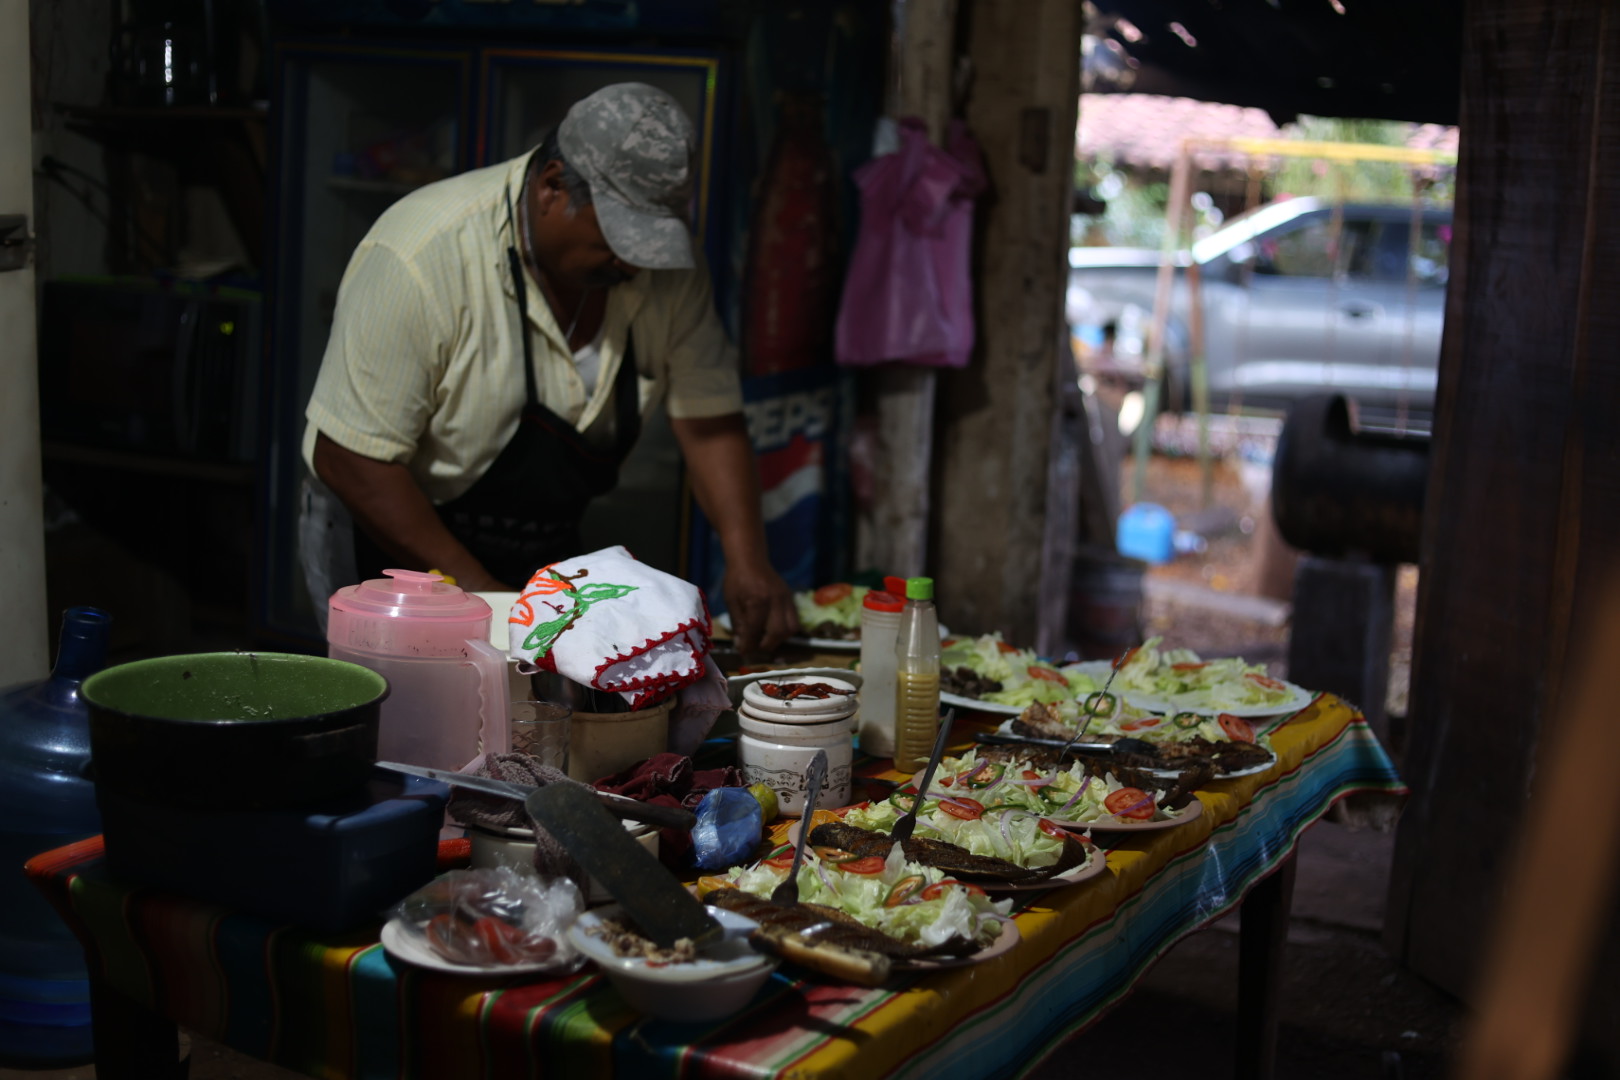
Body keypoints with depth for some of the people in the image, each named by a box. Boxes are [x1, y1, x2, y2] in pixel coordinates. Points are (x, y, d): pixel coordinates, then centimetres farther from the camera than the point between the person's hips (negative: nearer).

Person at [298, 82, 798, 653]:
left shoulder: (664, 266, -7)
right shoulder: (419, 259, -24)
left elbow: (710, 422, -2)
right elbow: (349, 459, -22)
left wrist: (747, 559, -17)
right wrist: (481, 594, -23)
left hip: (552, 559, 5)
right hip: (396, 552, -5)